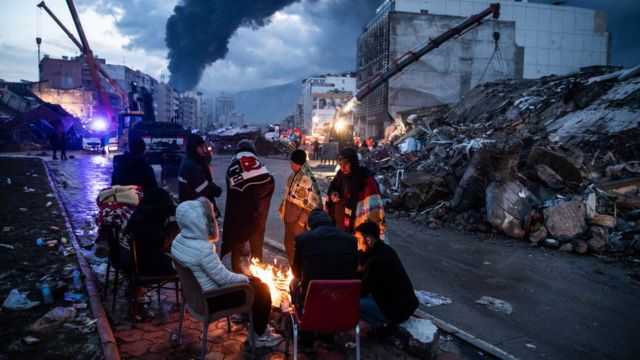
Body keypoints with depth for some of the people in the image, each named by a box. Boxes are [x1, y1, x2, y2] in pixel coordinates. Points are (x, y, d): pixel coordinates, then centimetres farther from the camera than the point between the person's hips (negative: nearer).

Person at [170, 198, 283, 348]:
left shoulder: (179, 240, -4)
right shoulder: (203, 249, -32)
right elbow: (224, 279, -23)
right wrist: (245, 278, -4)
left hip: (196, 293, 9)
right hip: (210, 299, -9)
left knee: (254, 281, 18)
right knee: (261, 288, 2)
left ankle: (257, 323, 32)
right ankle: (260, 336, 18)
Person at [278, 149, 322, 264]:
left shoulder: (307, 179, -21)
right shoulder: (293, 176, 5)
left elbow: (313, 201, -21)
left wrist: (303, 218, -19)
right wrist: (283, 211, 15)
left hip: (299, 218, -8)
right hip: (290, 217, 9)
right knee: (288, 242, 19)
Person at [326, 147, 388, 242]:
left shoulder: (365, 179, -18)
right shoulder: (340, 175, 5)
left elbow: (373, 207, -20)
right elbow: (332, 191, 20)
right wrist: (333, 194, -4)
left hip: (354, 227, -7)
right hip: (337, 224, 7)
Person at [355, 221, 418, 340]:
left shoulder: (377, 260, -25)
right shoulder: (386, 249, 2)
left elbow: (362, 291, -13)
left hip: (398, 311, -9)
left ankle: (384, 326, -1)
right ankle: (386, 322, 14)